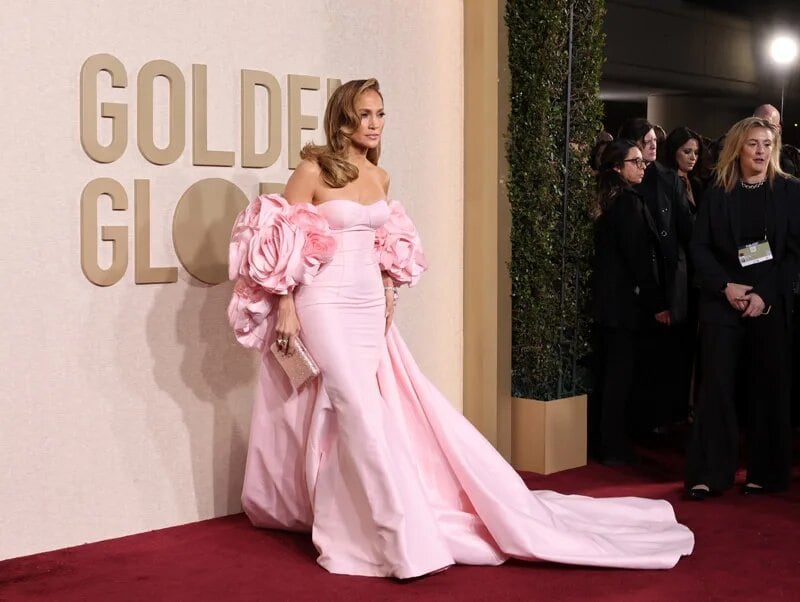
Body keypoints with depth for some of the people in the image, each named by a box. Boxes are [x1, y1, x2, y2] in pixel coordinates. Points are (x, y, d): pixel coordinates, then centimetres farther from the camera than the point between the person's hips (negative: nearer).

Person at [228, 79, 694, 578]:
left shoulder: (380, 177, 12)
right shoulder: (313, 170, -8)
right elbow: (279, 243, -8)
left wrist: (388, 298, 13)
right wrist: (285, 308, -13)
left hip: (371, 307, 7)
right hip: (325, 306, -7)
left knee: (392, 408, 6)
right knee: (361, 411, -13)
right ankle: (398, 534, -8)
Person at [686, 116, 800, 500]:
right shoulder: (717, 194, 7)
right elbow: (699, 247, 3)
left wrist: (766, 295, -11)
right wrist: (725, 286, -11)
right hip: (722, 302, 1)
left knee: (767, 386, 4)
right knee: (717, 384, -4)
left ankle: (766, 473, 14)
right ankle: (709, 474, -1)